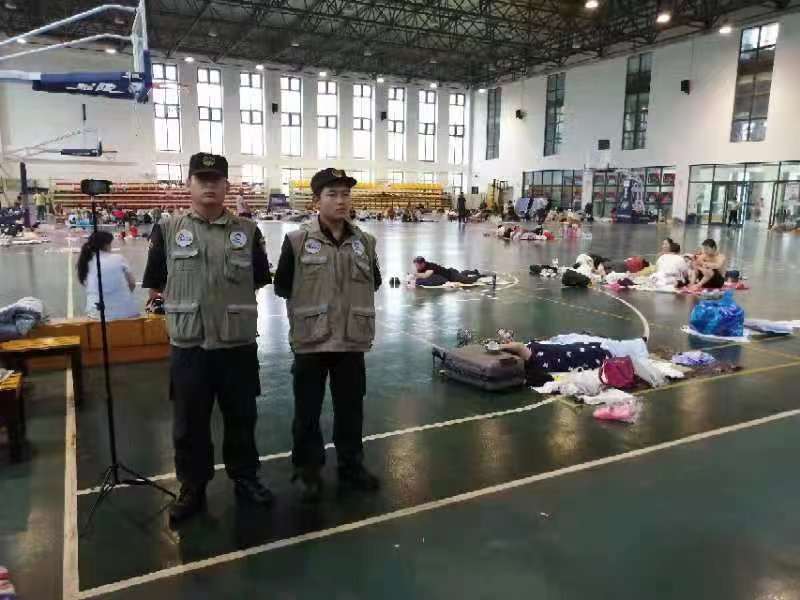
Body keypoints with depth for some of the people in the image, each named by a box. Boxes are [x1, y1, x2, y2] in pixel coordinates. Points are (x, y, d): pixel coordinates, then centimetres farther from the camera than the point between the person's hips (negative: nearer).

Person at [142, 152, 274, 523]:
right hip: (188, 345, 0)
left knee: (241, 418, 13)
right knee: (189, 423, 10)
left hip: (238, 343, 1)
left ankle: (245, 478, 32)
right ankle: (192, 489, 27)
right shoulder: (168, 230, 1)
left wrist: (235, 305, 3)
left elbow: (259, 281, 10)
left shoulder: (248, 232, 2)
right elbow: (155, 285, 7)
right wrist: (183, 306, 4)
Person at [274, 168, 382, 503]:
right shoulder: (297, 241, -7)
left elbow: (373, 282, 16)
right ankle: (308, 472, 27)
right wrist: (311, 305, 5)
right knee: (307, 411, 9)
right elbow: (283, 287, 0)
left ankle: (351, 467, 32)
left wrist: (354, 304, 8)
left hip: (352, 339, 3)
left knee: (350, 409, 14)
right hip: (310, 340, -2)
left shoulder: (365, 242, 3)